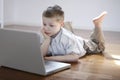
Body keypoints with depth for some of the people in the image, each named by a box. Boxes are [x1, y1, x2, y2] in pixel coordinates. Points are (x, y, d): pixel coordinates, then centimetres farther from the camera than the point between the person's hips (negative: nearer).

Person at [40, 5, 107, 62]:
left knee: (100, 47, 25)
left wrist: (54, 58, -56)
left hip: (84, 46, -4)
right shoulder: (47, 36, -30)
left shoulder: (67, 37, -48)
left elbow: (75, 57, -53)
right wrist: (47, 39, -45)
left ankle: (97, 24, 33)